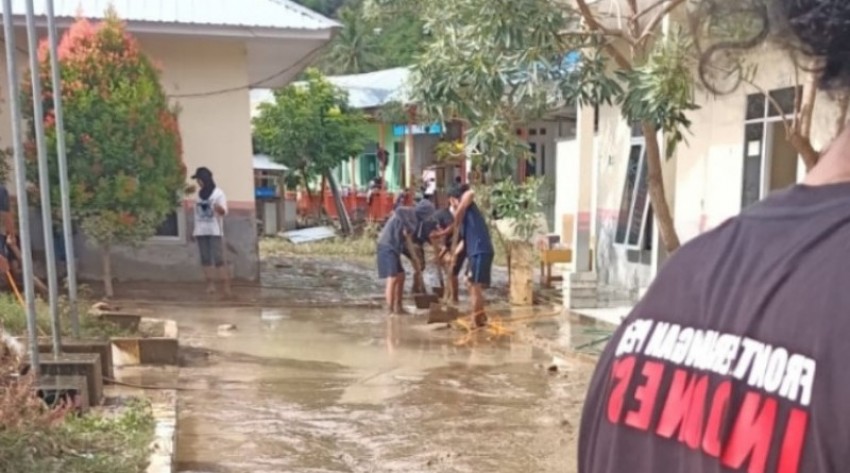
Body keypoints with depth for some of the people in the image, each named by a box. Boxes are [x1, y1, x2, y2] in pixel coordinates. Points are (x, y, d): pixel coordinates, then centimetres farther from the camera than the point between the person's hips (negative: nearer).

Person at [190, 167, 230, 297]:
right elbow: (197, 212, 19)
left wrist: (219, 208, -36)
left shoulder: (218, 193, -4)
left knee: (218, 259, -10)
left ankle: (226, 286, -7)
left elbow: (224, 211, -13)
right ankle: (210, 284, 10)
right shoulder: (199, 194, 13)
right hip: (201, 231, 6)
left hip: (215, 231, -6)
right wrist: (194, 229, 17)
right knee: (205, 259, 5)